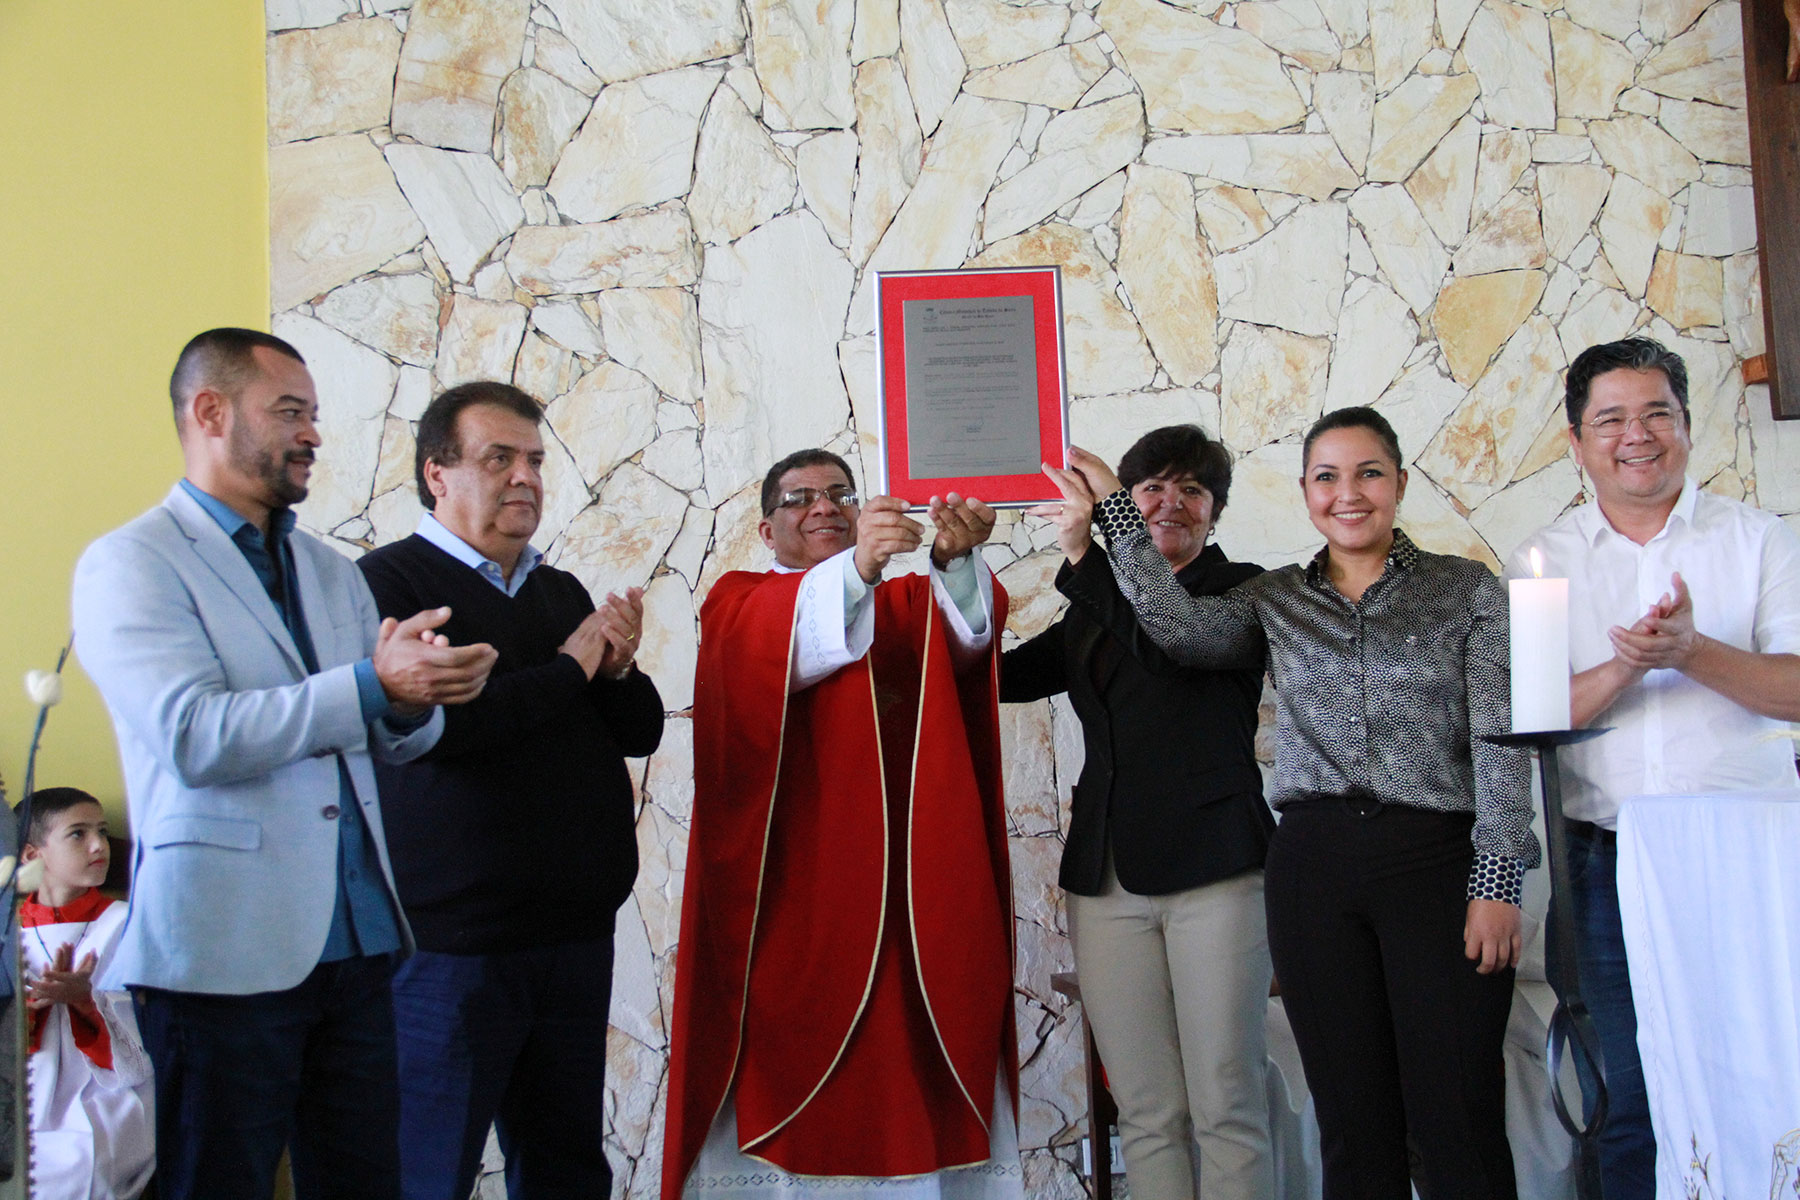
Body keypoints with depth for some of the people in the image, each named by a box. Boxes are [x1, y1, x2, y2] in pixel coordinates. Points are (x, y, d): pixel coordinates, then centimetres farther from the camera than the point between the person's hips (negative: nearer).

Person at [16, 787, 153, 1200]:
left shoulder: (123, 926, 3)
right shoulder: (11, 930, 11)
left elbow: (137, 1064, -3)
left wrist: (84, 1000, -20)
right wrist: (34, 1003, -16)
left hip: (104, 1115, -3)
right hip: (29, 1116, 3)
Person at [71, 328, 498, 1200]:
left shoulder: (332, 571, 18)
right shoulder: (131, 564, -4)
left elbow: (398, 738, 14)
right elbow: (195, 735, -18)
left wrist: (415, 700, -10)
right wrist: (373, 684, -25)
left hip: (355, 946, 6)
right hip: (223, 955, -6)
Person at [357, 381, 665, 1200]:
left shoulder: (563, 593, 16)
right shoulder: (390, 582, -6)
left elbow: (640, 731, 17)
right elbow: (431, 725, -22)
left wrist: (618, 670, -5)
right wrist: (568, 670, -11)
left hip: (575, 935, 7)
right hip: (453, 944, -6)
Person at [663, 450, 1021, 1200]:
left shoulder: (909, 604, 19)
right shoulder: (739, 600, 10)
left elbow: (970, 631, -4)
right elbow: (773, 648, -14)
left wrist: (957, 561, -26)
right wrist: (855, 568, -32)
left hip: (911, 896, 3)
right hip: (791, 898, -2)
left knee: (910, 1085, -1)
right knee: (789, 1081, -7)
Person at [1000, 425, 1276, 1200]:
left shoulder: (1243, 590, 4)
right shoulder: (1094, 613, 19)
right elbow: (1002, 674, 12)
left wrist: (1085, 555, -16)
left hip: (1211, 869, -4)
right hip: (1108, 875, 4)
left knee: (1226, 1106, -3)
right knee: (1145, 1114, 4)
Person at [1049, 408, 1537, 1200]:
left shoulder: (1468, 590, 7)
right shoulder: (1275, 601, 15)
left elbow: (1501, 740, 0)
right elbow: (1179, 626, -4)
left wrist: (1497, 883, -8)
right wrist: (1116, 510, -4)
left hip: (1436, 859, -2)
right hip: (1313, 868, 2)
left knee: (1458, 1124, -4)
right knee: (1353, 1124, 6)